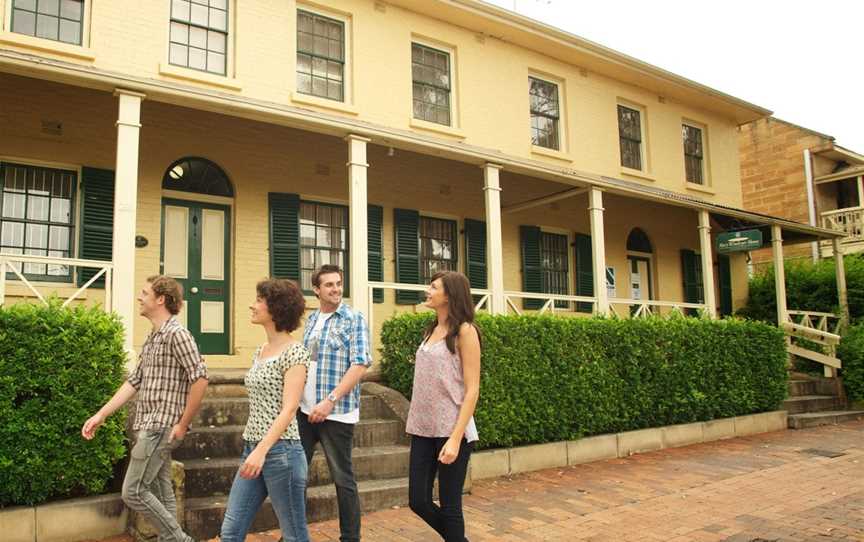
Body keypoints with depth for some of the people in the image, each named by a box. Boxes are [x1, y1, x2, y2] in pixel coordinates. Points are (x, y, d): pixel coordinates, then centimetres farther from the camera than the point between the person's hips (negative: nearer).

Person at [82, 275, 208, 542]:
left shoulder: (176, 333, -14)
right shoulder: (152, 338, 15)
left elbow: (200, 378, -21)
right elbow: (134, 381, 15)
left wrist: (183, 424, -17)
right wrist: (100, 415, 10)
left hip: (160, 427, -9)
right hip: (149, 427, 9)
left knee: (133, 492, -6)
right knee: (161, 493, 13)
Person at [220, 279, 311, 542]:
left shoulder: (294, 352, -12)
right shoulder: (260, 351, 12)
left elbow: (288, 409, -20)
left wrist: (262, 450, -29)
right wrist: (253, 449, 20)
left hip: (280, 451, -8)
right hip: (252, 449, 8)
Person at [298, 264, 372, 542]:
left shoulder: (354, 319, -7)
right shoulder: (310, 320, 11)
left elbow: (360, 364, -16)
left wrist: (330, 401, -21)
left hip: (336, 412, -6)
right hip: (305, 409, 6)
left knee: (343, 478, 4)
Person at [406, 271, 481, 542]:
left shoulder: (464, 331, -8)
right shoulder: (431, 330, 12)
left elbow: (472, 390, -12)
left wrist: (455, 438, -18)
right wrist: (417, 424, 10)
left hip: (450, 431, -7)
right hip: (424, 429, 7)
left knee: (449, 506, 2)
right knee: (418, 501, 8)